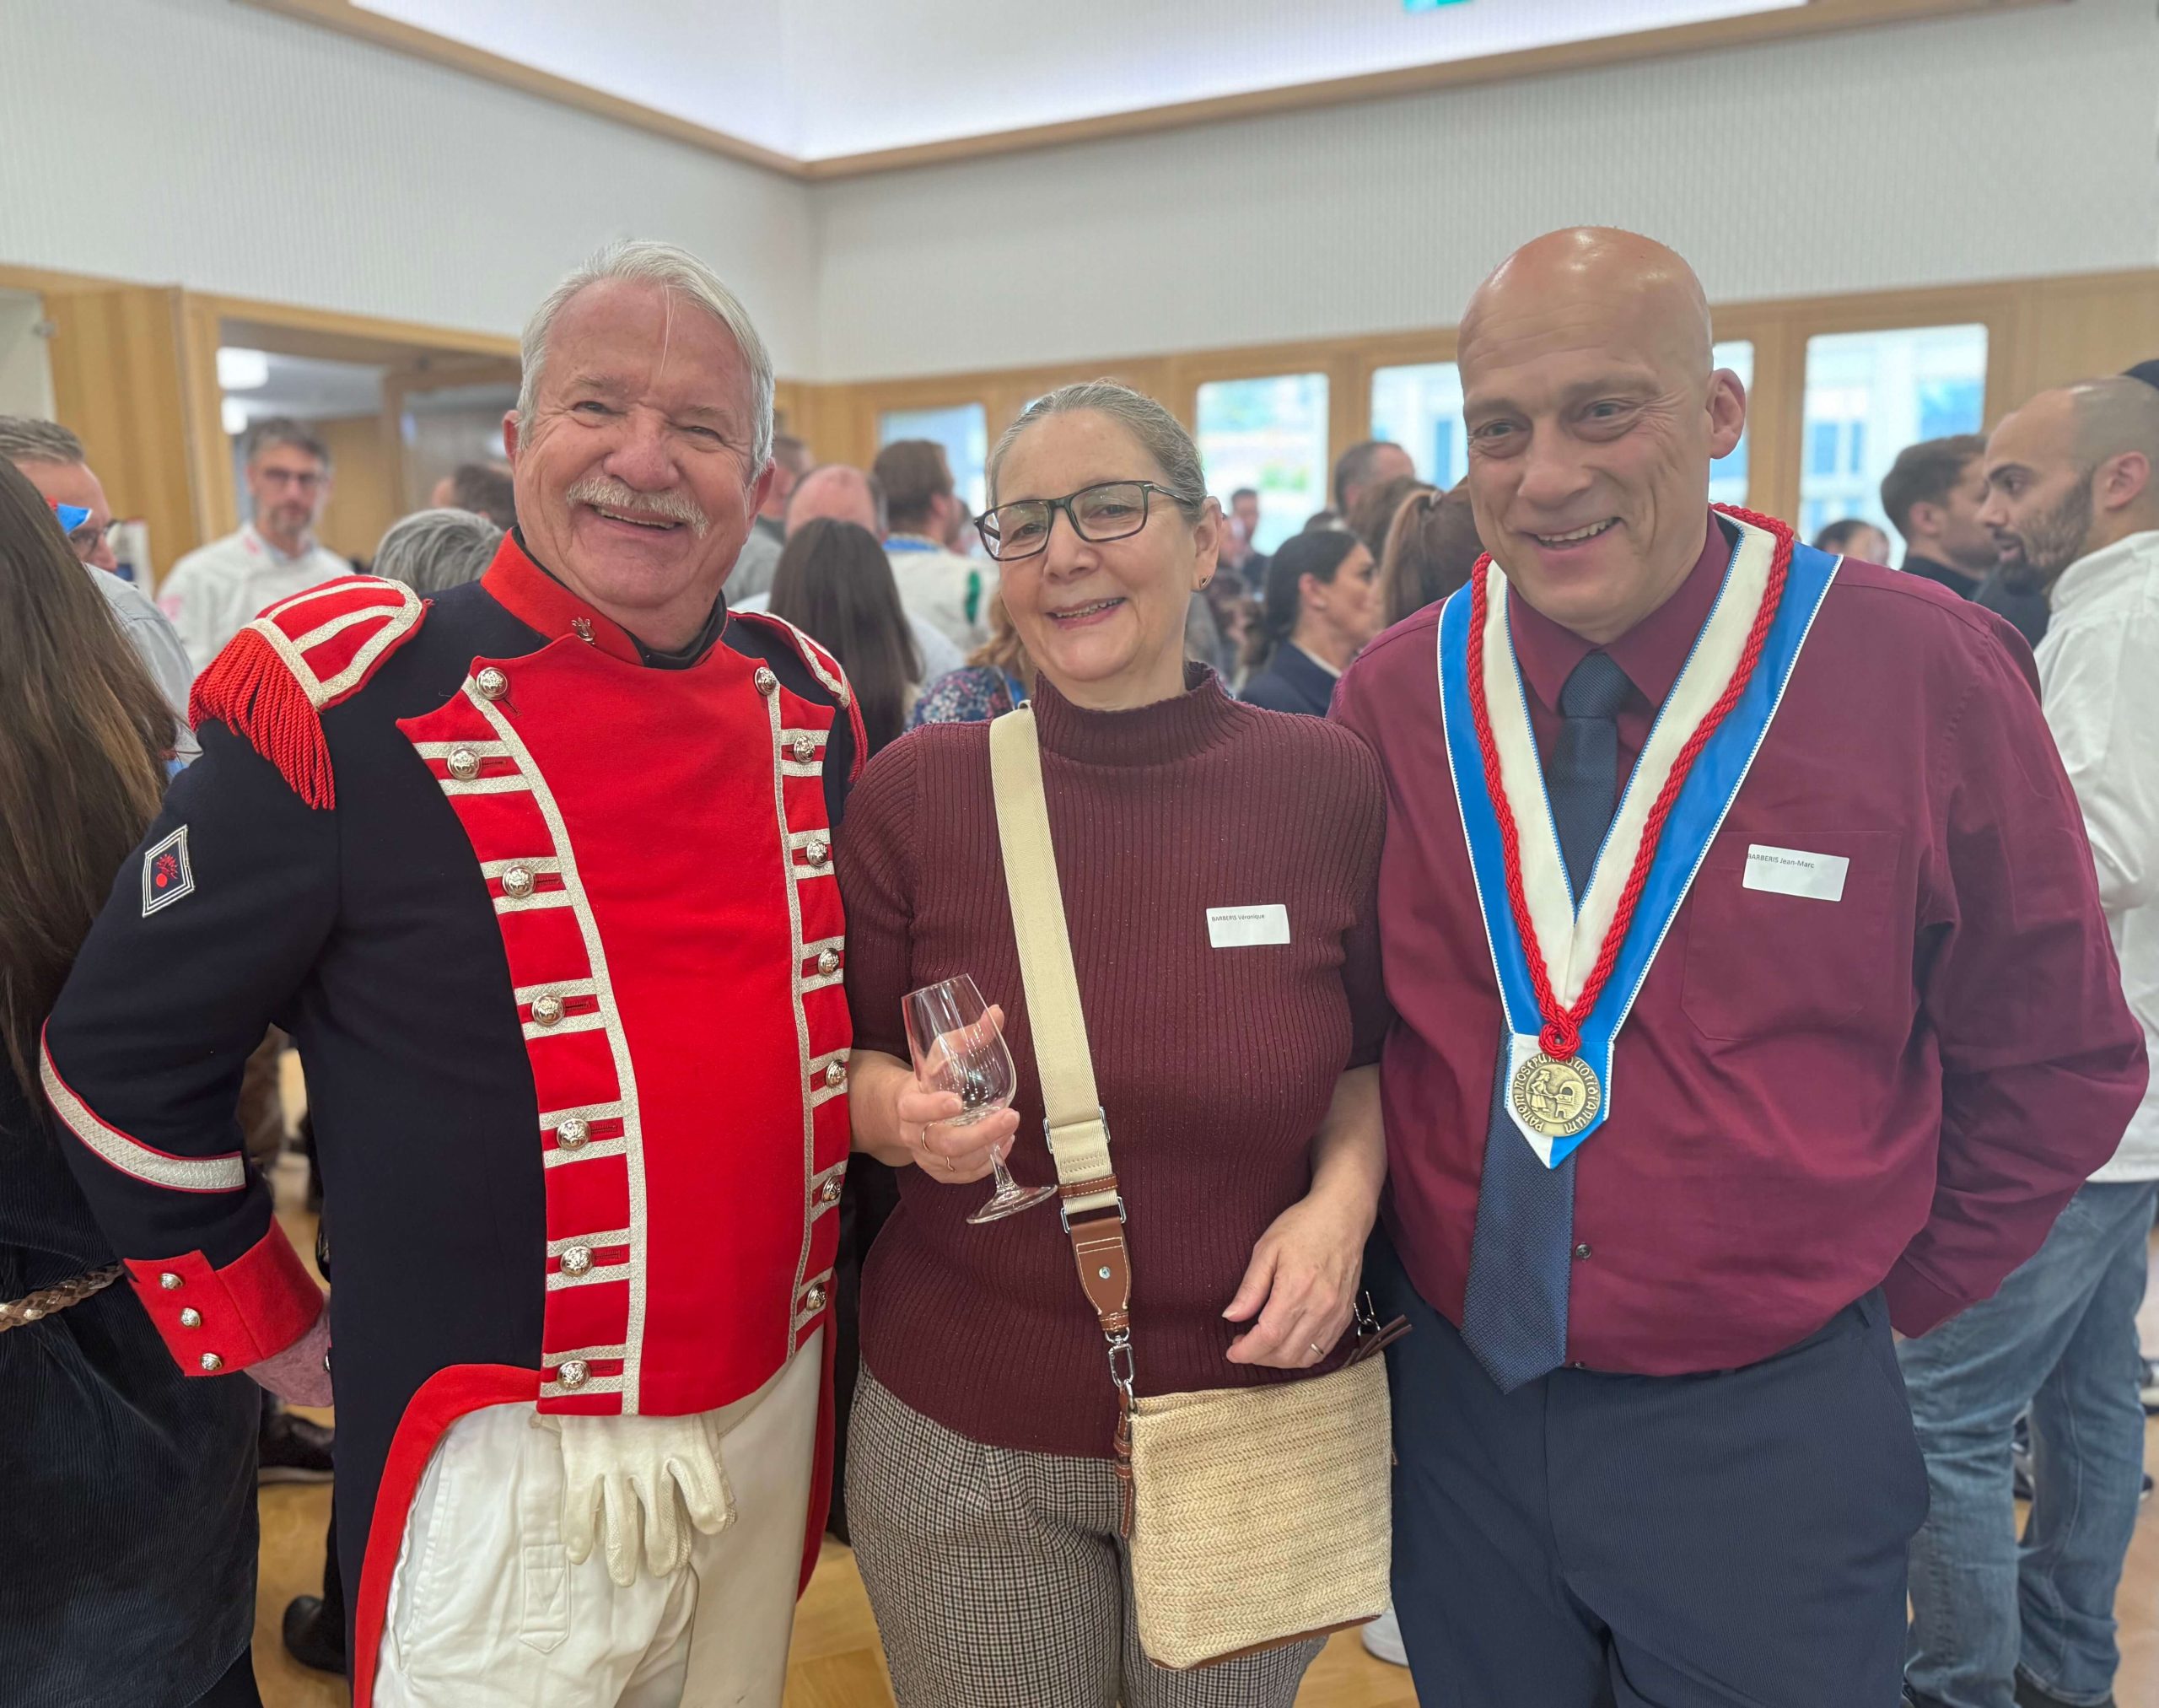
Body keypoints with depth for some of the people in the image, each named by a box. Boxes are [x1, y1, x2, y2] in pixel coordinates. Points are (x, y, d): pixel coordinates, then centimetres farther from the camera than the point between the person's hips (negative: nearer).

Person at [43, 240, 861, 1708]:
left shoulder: (810, 704, -1)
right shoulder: (346, 710, -17)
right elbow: (128, 1052, -6)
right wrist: (257, 1318, 0)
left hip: (778, 1411, 6)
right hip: (511, 1468, -5)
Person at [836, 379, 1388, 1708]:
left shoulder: (1328, 780, -7)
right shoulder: (918, 788, -9)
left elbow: (1372, 1053, 5)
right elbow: (845, 1062, 1)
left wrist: (1345, 1194, -13)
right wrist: (908, 1112, -21)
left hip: (1255, 1424, 1)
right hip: (965, 1436, -1)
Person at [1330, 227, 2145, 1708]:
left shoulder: (1926, 671, -14)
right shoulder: (1396, 696, -7)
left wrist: (1886, 1299, 0)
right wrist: (1388, 1274, 2)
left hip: (1767, 1434, -2)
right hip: (1453, 1404, 3)